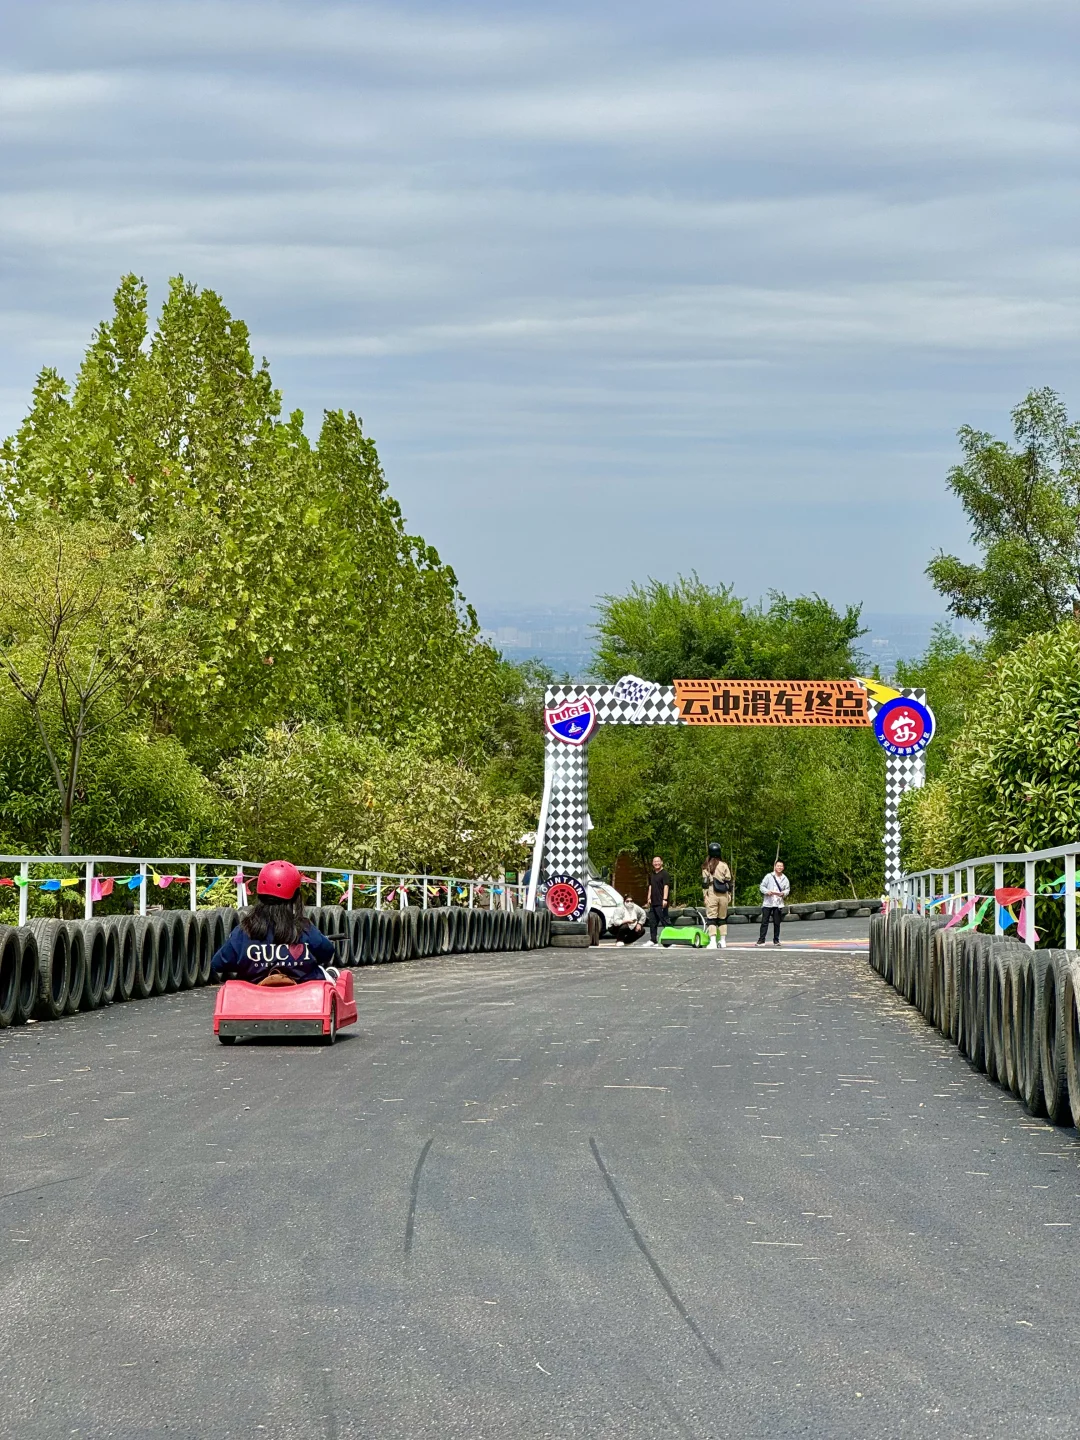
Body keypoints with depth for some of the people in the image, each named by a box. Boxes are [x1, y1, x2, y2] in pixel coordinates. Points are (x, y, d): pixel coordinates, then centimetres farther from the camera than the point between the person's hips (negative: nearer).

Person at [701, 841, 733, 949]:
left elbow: (704, 883, -2)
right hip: (723, 895, 2)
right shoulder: (724, 865, 0)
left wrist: (705, 895, 2)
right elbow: (728, 881, 3)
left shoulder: (706, 867, -3)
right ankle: (723, 941, 16)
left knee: (711, 918, -3)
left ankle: (713, 941, -15)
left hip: (711, 894, -2)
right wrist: (729, 895, 10)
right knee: (722, 918, 14)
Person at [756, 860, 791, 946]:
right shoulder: (769, 876, 1)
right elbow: (762, 886, 1)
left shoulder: (785, 879, 8)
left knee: (777, 923, 3)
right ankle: (761, 940, -2)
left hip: (778, 904, 2)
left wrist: (783, 893, -11)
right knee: (764, 922, -3)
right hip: (767, 903, -2)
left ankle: (776, 940, 12)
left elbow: (787, 889, 10)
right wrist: (767, 891, -17)